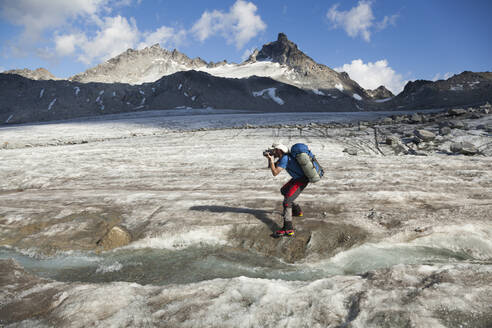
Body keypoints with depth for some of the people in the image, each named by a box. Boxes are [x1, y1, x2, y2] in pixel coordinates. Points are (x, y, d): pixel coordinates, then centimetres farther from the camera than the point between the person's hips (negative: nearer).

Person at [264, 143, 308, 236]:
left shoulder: (285, 158, -23)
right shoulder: (283, 157, 5)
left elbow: (275, 173, -27)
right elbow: (273, 166, 12)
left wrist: (271, 159, -21)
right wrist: (270, 158, -5)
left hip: (302, 180, -10)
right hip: (296, 178, 10)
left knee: (286, 202, -18)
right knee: (283, 191, 28)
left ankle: (288, 229, -26)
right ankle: (297, 211, 37)